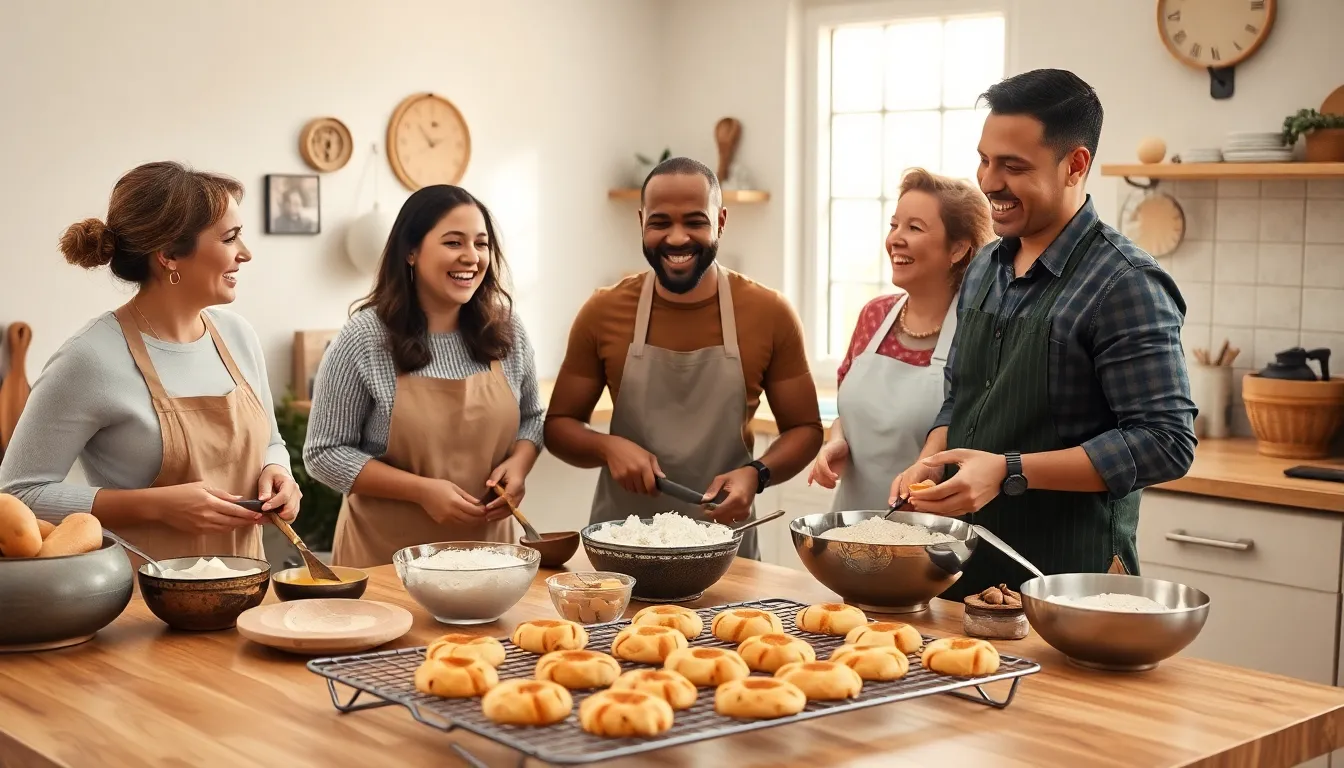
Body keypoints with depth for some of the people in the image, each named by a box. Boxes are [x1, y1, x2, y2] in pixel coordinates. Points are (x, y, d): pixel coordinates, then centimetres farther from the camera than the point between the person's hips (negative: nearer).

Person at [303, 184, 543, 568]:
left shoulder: (507, 331, 0)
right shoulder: (364, 339, -11)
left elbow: (531, 418, 14)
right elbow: (326, 453, -9)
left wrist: (518, 464, -8)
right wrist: (422, 490, -19)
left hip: (486, 546, 4)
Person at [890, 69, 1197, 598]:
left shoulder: (1125, 284, -16)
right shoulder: (983, 269, 8)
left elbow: (1165, 442, -20)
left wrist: (1009, 472, -24)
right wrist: (929, 463, -2)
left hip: (1069, 579, -7)